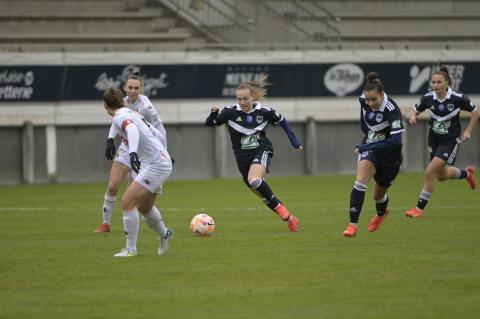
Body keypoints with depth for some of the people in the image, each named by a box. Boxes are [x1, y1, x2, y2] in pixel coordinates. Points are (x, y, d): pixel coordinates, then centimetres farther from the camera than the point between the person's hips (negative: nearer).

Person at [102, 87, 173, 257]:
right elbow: (156, 133, 23)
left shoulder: (119, 117, -11)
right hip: (163, 162, 9)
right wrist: (163, 153, 40)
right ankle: (164, 234, 47)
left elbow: (132, 130, -33)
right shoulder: (132, 113, 15)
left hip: (155, 166, -9)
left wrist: (133, 152, -48)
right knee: (144, 207, 25)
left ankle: (131, 249, -9)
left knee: (127, 202, -13)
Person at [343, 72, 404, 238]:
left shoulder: (392, 109, -32)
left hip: (389, 153, -3)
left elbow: (396, 141, -37)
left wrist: (367, 147, -36)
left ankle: (381, 213, 54)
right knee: (360, 180, -26)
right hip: (370, 147, 3)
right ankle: (353, 225, -23)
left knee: (379, 195, 16)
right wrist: (368, 134, 6)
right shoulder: (363, 99, -14)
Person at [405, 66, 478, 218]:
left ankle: (420, 208, -4)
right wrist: (413, 116, -17)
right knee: (442, 176, 21)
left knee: (430, 173, -16)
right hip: (434, 140, 5)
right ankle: (466, 173, 52)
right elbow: (416, 110, 6)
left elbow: (475, 112, -4)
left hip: (450, 141, -5)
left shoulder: (457, 98, -19)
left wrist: (468, 131, -9)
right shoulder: (428, 98, -11)